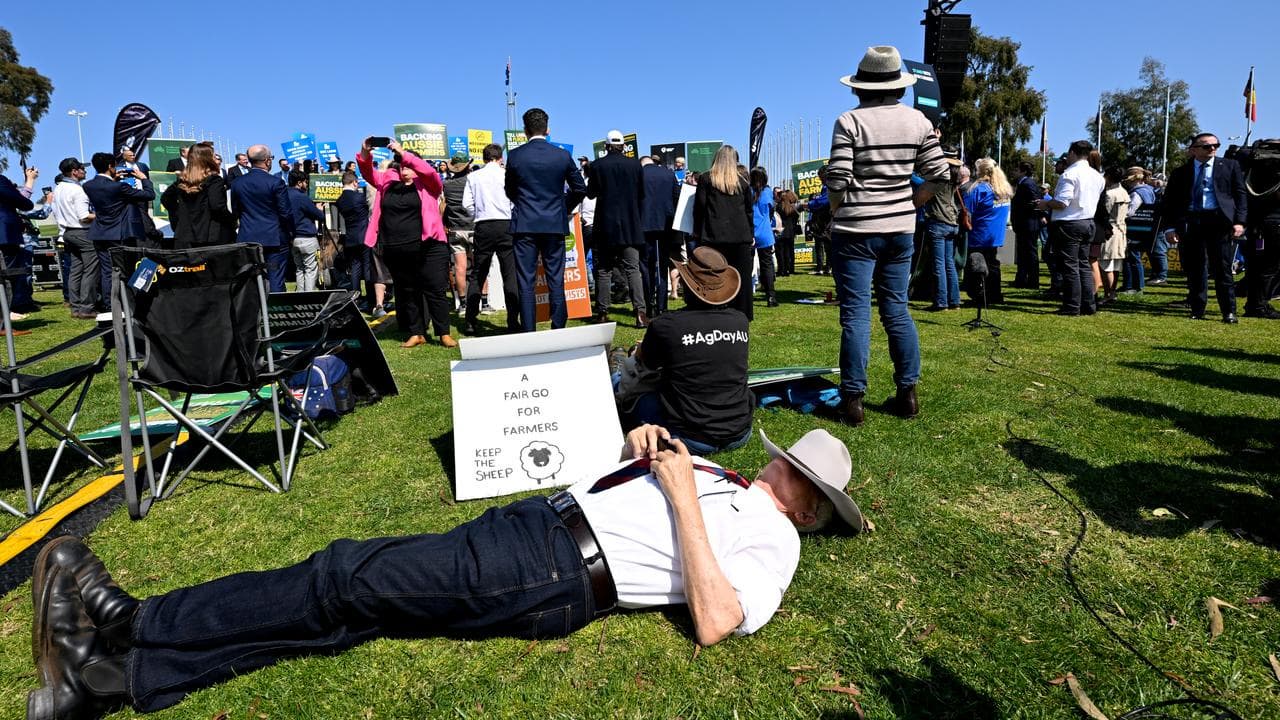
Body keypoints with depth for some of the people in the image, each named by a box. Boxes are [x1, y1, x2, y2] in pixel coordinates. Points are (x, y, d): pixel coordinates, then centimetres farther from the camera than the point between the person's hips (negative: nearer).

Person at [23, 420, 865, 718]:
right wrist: (646, 441, 6)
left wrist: (684, 494, -19)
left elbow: (714, 622, -21)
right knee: (356, 573, -4)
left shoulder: (771, 543, -2)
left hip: (557, 578, -8)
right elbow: (631, 464, 31)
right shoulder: (725, 473, 24)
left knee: (352, 587, -15)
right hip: (540, 517, 8)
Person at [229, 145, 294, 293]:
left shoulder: (237, 183, 5)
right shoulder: (276, 183, -10)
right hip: (275, 239, -4)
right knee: (276, 281, -1)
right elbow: (286, 212, -8)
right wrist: (291, 235, 4)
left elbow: (235, 213, 11)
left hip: (247, 238, 4)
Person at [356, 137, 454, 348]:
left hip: (428, 248, -5)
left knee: (436, 291, -2)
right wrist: (365, 153, -6)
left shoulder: (427, 184, 3)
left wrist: (403, 153, -18)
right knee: (407, 293, 11)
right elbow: (369, 173, 12)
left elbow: (429, 170, -14)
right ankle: (416, 334, 20)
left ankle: (444, 334, 5)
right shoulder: (389, 182, 15)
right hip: (396, 252, 5)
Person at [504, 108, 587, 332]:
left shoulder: (514, 156, -2)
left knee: (526, 281, 2)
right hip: (555, 224, 1)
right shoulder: (563, 155, 0)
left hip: (524, 225, -1)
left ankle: (529, 332, 2)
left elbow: (510, 191, 10)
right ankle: (558, 328, 8)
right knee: (556, 280, 7)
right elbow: (580, 188, 8)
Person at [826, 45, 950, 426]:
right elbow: (939, 174, 4)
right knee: (897, 309, 13)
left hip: (856, 231, -4)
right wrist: (907, 206, 14)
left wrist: (837, 215, 4)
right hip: (900, 230, 4)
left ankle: (853, 400, 3)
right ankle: (908, 394, 19)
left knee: (855, 314, -1)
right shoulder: (917, 120, 5)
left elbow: (837, 181, -13)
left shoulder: (849, 121, -8)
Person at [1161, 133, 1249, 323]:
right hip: (1189, 222, 1)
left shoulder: (1229, 166, 12)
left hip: (1219, 220, -1)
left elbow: (1241, 193, 8)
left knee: (1222, 269, -2)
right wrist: (1171, 227, -1)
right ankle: (1197, 311, 13)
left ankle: (1229, 312, 3)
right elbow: (1169, 202, 10)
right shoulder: (1181, 173, 12)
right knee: (1194, 271, 4)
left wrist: (1239, 221, -4)